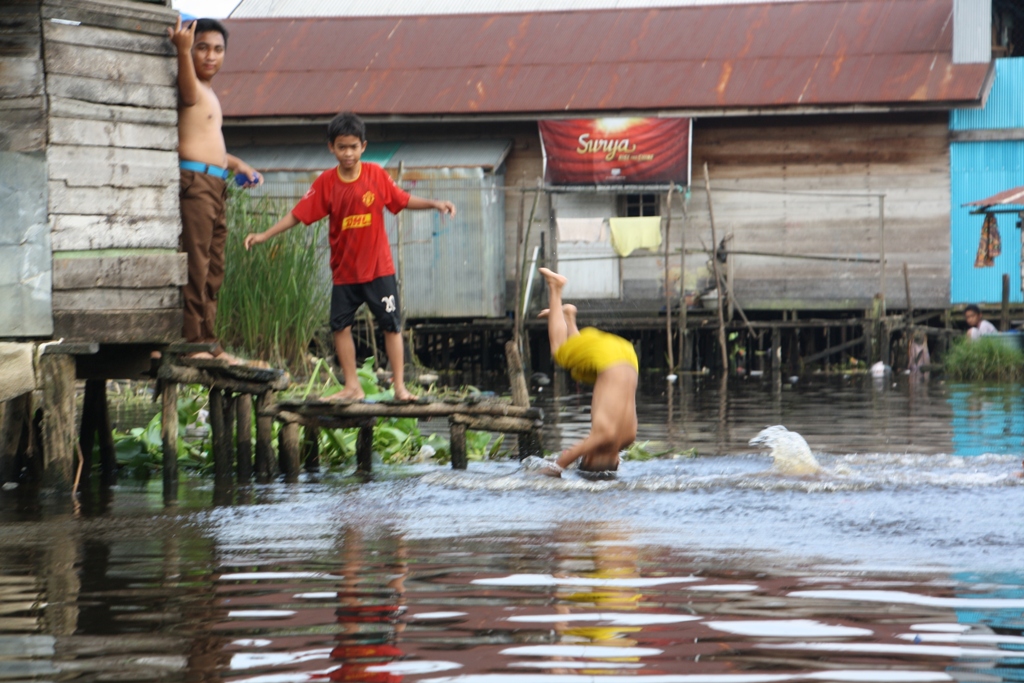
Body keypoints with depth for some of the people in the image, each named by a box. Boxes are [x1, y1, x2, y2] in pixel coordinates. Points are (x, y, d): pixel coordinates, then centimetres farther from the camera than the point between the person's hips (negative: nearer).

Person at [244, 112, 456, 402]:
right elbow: (298, 214, -4)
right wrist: (265, 235, -9)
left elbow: (403, 200, 5)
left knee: (391, 324, -1)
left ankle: (399, 386, 5)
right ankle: (352, 387, 14)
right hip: (344, 270, 2)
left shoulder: (376, 175, -5)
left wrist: (434, 203, -8)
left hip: (378, 267, -1)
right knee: (340, 325, 4)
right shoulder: (326, 182, -5)